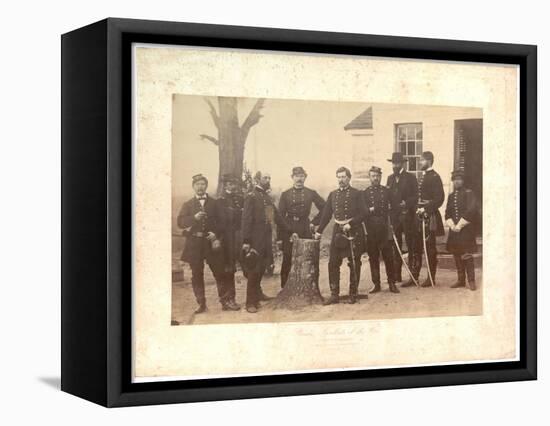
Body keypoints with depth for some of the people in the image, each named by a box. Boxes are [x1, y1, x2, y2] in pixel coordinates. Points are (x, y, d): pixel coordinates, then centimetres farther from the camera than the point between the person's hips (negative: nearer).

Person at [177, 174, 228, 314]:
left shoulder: (214, 203, 10)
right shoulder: (187, 205, 11)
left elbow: (220, 222, 4)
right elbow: (180, 222, -1)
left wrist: (216, 234, -13)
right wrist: (194, 218, -17)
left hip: (211, 241, -1)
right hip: (194, 243, 1)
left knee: (219, 272, -2)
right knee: (197, 275, 1)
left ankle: (225, 301, 4)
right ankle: (201, 304, 7)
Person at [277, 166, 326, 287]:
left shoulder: (311, 193, 7)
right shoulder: (285, 194, 5)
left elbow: (324, 208, 13)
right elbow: (280, 216, 2)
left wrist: (314, 222, 3)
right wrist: (279, 237, -4)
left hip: (305, 230, 0)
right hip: (288, 230, 0)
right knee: (287, 261, 1)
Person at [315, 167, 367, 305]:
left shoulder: (357, 194, 0)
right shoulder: (333, 195, 12)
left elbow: (363, 213, -6)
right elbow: (326, 214, 14)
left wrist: (350, 224, -16)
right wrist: (319, 231, 11)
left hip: (354, 232, -4)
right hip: (338, 231, 4)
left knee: (354, 264, 2)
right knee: (333, 263, -1)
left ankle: (353, 294, 10)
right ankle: (334, 294, 6)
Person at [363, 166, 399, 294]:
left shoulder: (386, 191, 9)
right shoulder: (365, 193, 8)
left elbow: (391, 209, 7)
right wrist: (369, 210, -10)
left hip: (384, 228, 0)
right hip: (371, 230, 1)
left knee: (388, 257, -2)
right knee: (373, 257, 3)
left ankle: (392, 283, 4)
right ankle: (376, 284, 10)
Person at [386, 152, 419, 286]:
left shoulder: (410, 177, -1)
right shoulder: (390, 178, 16)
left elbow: (416, 196, -7)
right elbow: (388, 197, 16)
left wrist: (407, 203, -21)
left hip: (407, 215, -5)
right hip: (394, 216, 5)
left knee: (411, 245, -4)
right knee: (395, 246, 8)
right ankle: (396, 275, 14)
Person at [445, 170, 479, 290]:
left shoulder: (469, 193, -2)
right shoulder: (451, 196, 16)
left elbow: (471, 211, -11)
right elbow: (447, 213, 14)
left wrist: (460, 225, -12)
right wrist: (452, 225, -4)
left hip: (466, 230, -6)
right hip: (454, 231, 6)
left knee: (467, 256, -9)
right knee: (457, 256, 7)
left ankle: (471, 281, -5)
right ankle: (461, 280, 13)